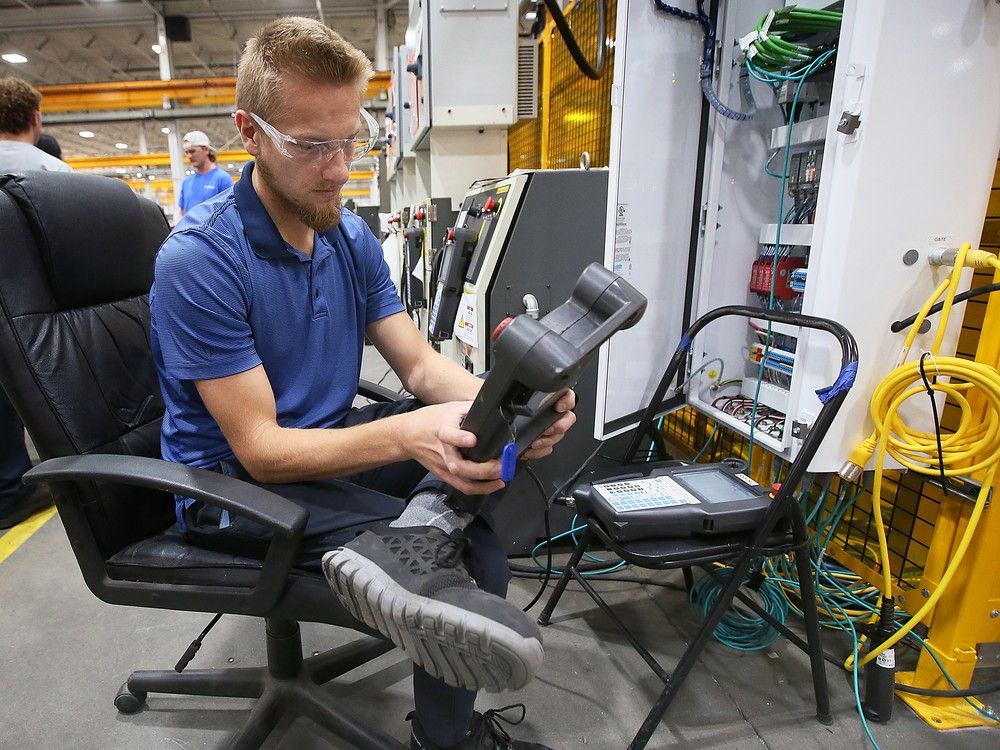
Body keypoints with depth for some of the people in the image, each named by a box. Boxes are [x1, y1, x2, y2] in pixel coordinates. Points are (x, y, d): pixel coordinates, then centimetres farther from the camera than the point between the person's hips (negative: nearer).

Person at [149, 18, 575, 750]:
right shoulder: (200, 260, -20)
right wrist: (409, 434, -38)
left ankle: (407, 547, -27)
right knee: (475, 554, -25)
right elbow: (259, 449, -22)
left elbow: (422, 365, -4)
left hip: (333, 441, 7)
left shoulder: (352, 236, 1)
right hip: (236, 481, -6)